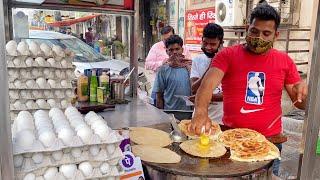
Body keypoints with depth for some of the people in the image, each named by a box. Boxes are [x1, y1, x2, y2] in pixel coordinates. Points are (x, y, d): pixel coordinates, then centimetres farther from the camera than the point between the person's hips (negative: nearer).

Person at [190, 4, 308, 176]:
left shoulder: (285, 61, 3)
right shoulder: (227, 55, -6)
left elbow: (302, 104, 9)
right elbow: (208, 84, -22)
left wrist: (303, 89, -14)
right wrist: (201, 112, -41)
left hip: (269, 142, 2)